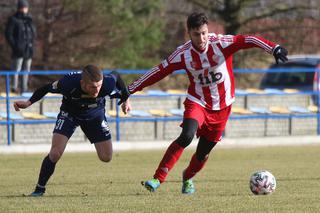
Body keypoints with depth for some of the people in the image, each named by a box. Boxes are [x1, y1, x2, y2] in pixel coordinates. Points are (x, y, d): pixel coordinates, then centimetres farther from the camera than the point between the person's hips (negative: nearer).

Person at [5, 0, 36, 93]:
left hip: (28, 49, 6)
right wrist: (15, 46, -12)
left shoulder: (30, 20, 14)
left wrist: (32, 45, 3)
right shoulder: (13, 19, -3)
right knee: (16, 68, -11)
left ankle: (24, 88, 12)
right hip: (18, 50, -6)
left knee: (26, 69, 7)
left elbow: (34, 33, 20)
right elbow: (8, 34, -6)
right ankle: (15, 87, -10)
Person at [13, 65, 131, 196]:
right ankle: (39, 189, 2)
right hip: (69, 113, -2)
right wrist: (29, 102, -22)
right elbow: (48, 88, -20)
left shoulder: (107, 84, -36)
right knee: (55, 153, -18)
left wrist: (126, 99, 5)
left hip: (95, 113, 2)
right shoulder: (69, 83, -40)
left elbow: (116, 76, -10)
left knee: (106, 157, 0)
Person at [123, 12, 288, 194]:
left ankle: (187, 178, 38)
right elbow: (159, 71, -5)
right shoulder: (183, 54, -12)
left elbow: (247, 40, -28)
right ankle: (158, 179, -26)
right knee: (186, 137, -27)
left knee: (203, 152, 6)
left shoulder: (221, 43, -17)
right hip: (197, 102, -1)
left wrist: (273, 48, -43)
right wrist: (130, 90, -4)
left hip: (222, 107, 1)